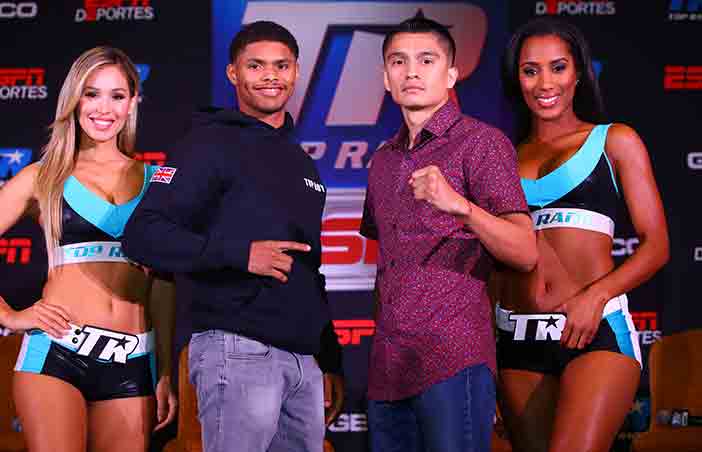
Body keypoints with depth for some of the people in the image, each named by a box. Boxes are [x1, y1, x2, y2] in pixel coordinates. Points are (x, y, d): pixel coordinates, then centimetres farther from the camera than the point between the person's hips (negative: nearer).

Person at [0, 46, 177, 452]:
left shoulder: (154, 181, 12)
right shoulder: (43, 176, 7)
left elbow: (163, 284, 11)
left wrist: (167, 372, 8)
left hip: (132, 362, 2)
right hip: (56, 352, -2)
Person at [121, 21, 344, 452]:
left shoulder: (301, 162, 20)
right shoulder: (211, 143, -3)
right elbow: (143, 235, -13)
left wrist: (331, 360, 21)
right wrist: (239, 253, -22)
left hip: (304, 359, 7)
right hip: (239, 351, -7)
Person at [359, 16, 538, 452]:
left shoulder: (481, 142, -3)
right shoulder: (384, 161, 19)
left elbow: (525, 253, -14)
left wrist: (459, 206, -30)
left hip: (452, 361, -6)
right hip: (388, 367, 6)